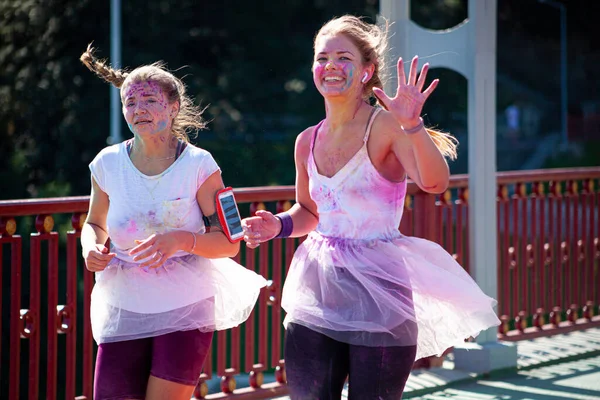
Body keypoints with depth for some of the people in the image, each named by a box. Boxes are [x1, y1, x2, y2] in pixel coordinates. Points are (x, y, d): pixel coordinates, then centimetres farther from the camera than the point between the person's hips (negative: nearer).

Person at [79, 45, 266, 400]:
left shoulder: (198, 165, -6)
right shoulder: (108, 164, 0)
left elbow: (230, 243, -4)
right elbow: (94, 223, 18)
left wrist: (181, 240, -22)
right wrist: (92, 248, -4)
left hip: (185, 308, -2)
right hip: (124, 311, 2)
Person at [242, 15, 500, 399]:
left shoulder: (384, 126, -9)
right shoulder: (308, 141, 9)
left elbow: (435, 182, -25)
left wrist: (412, 125, -39)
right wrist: (279, 225, 4)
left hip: (378, 290, -5)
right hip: (318, 293, 5)